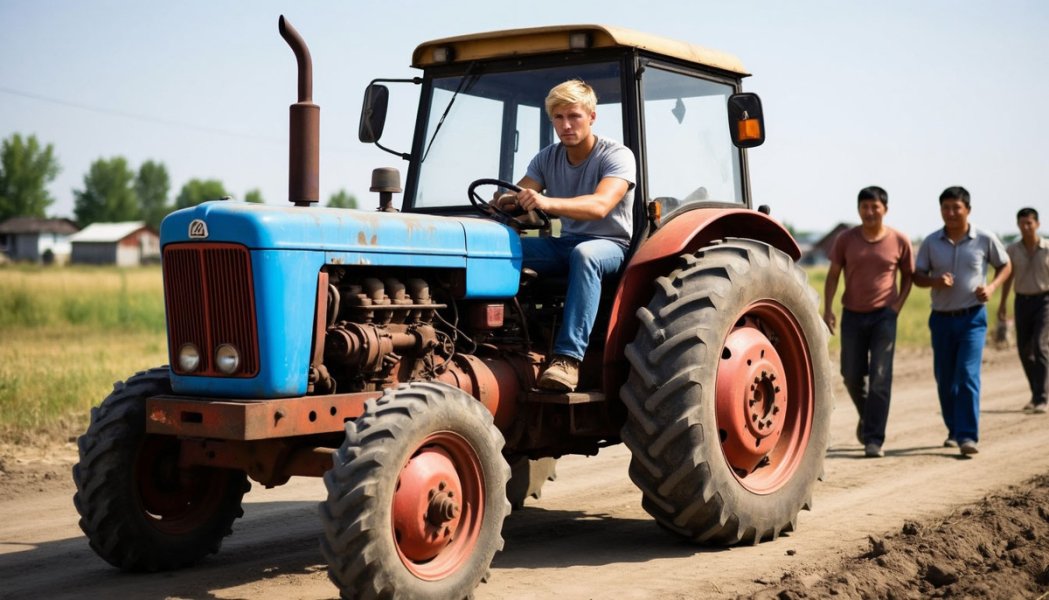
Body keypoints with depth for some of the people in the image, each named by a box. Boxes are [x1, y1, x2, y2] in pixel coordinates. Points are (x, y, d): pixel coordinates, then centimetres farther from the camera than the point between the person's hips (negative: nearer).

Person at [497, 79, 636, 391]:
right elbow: (518, 198, -8)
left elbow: (599, 205, -31)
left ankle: (568, 358, -45)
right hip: (565, 245, 5)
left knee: (584, 253, -42)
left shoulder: (617, 156, -13)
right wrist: (506, 200, -34)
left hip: (611, 245, -5)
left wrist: (547, 203, -47)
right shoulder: (547, 159, 5)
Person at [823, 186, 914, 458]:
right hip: (853, 314, 2)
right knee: (851, 375, 8)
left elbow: (908, 275, 9)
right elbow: (833, 275, 2)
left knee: (880, 378, -6)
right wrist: (828, 309, -7)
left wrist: (898, 304, -4)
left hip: (884, 315, -2)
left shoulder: (899, 241, -2)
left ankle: (874, 439, -3)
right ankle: (866, 416, 37)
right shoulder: (846, 239, -1)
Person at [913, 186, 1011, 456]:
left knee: (968, 374, -15)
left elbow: (1004, 266, 11)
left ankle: (968, 436, -14)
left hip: (973, 317, -3)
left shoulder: (985, 240, -2)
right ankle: (954, 431, 27)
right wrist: (935, 281, -16)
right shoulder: (931, 242, 2)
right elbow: (917, 276, 6)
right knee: (944, 379, 9)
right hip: (942, 318, 3)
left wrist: (992, 286, -8)